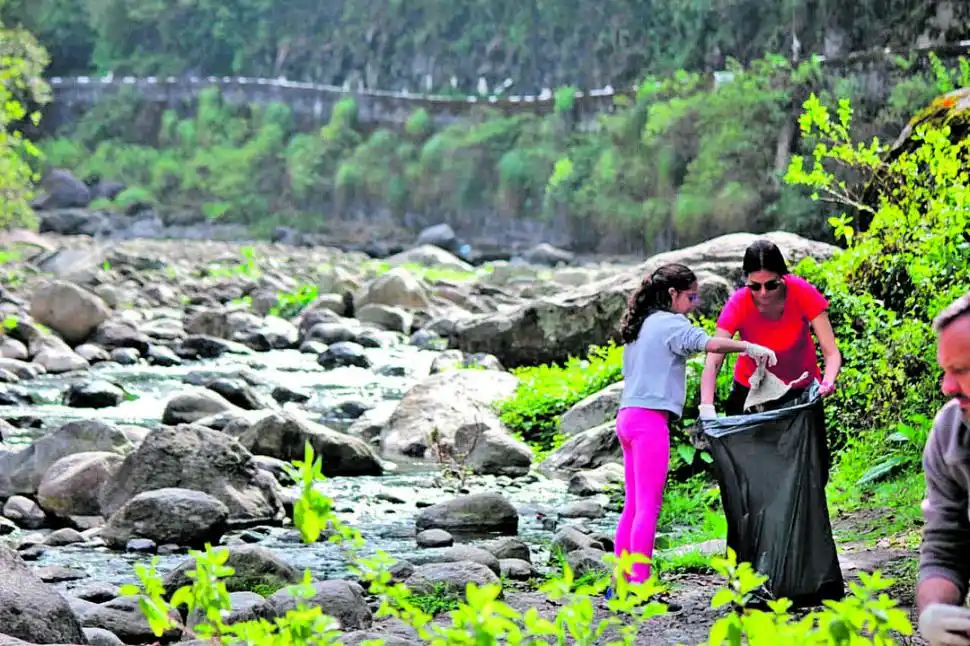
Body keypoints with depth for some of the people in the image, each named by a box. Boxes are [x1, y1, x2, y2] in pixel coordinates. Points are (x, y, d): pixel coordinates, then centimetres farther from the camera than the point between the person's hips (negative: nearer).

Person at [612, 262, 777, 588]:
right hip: (650, 418, -9)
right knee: (648, 507, -9)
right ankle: (639, 583, -11)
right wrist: (749, 347, -22)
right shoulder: (670, 323, -8)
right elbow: (710, 343, -24)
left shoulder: (640, 325, 20)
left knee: (633, 505, 11)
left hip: (628, 416, 9)